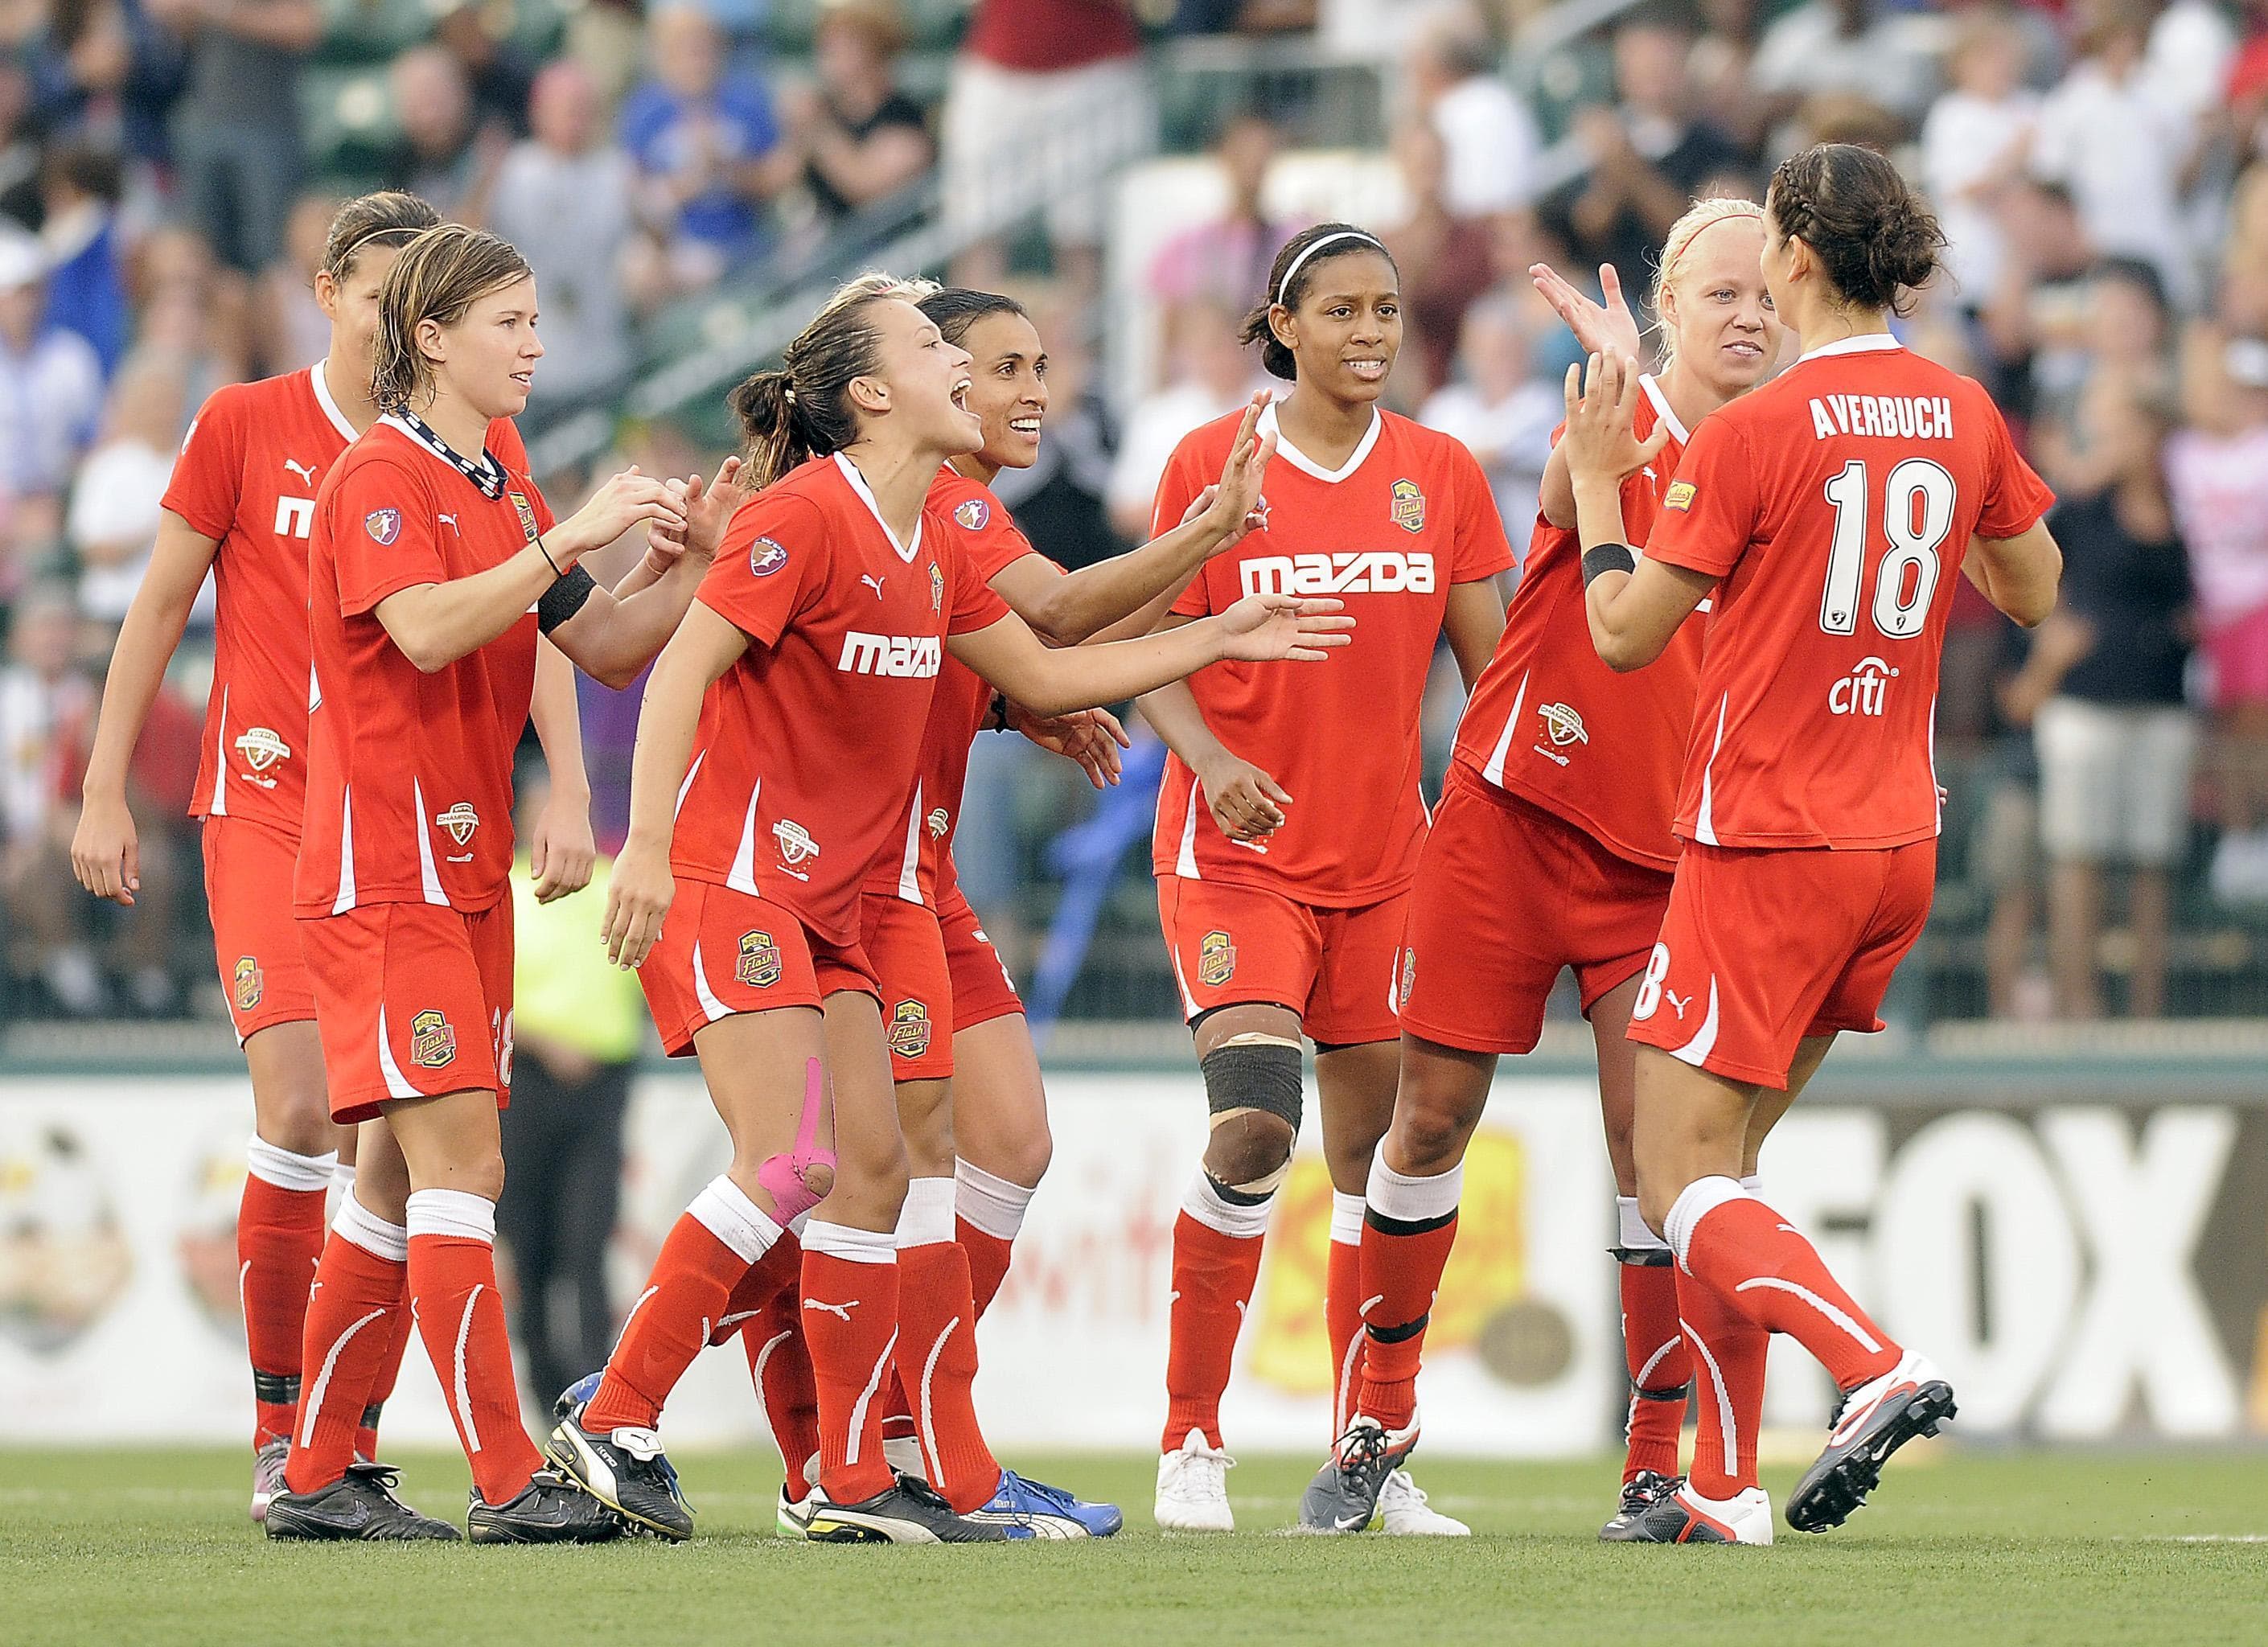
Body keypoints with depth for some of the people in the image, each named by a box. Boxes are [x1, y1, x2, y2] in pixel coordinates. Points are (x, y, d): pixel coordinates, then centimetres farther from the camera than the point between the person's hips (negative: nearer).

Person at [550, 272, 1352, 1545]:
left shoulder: (937, 543, 12)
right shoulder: (807, 515, -14)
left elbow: (1041, 675, 23)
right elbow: (683, 669, -19)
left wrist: (1220, 640, 22)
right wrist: (648, 844, -27)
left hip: (826, 898, 9)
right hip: (726, 874, -9)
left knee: (874, 1169, 6)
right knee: (790, 1162, -18)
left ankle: (858, 1483, 10)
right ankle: (616, 1419, -12)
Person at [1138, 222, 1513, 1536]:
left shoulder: (1443, 474, 6)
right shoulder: (1211, 463, -2)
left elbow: (1491, 662, 7)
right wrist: (1208, 756, -21)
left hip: (1386, 857, 4)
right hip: (1237, 849, -4)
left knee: (1378, 1149, 5)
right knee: (1256, 1122, -20)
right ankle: (1191, 1441, -8)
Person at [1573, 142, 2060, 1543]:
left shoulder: (1753, 435, -15)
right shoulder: (1961, 414, 3)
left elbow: (1627, 632, -8)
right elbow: (2033, 593, 17)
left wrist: (1597, 482, 5)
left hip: (1766, 845, -7)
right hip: (1900, 841, 7)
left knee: (1681, 1184, -4)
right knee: (1722, 1157, 16)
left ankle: (1879, 1368, -26)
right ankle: (1727, 1489, 13)